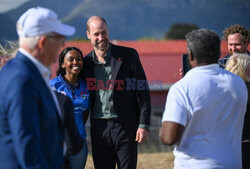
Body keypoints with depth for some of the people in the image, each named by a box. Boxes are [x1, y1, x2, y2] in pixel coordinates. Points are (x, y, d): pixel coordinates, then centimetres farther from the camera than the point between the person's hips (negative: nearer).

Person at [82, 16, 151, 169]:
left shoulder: (128, 55, -3)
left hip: (125, 127, -3)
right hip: (99, 128, 3)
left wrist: (144, 125, -9)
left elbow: (143, 91, -2)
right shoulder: (86, 62, 7)